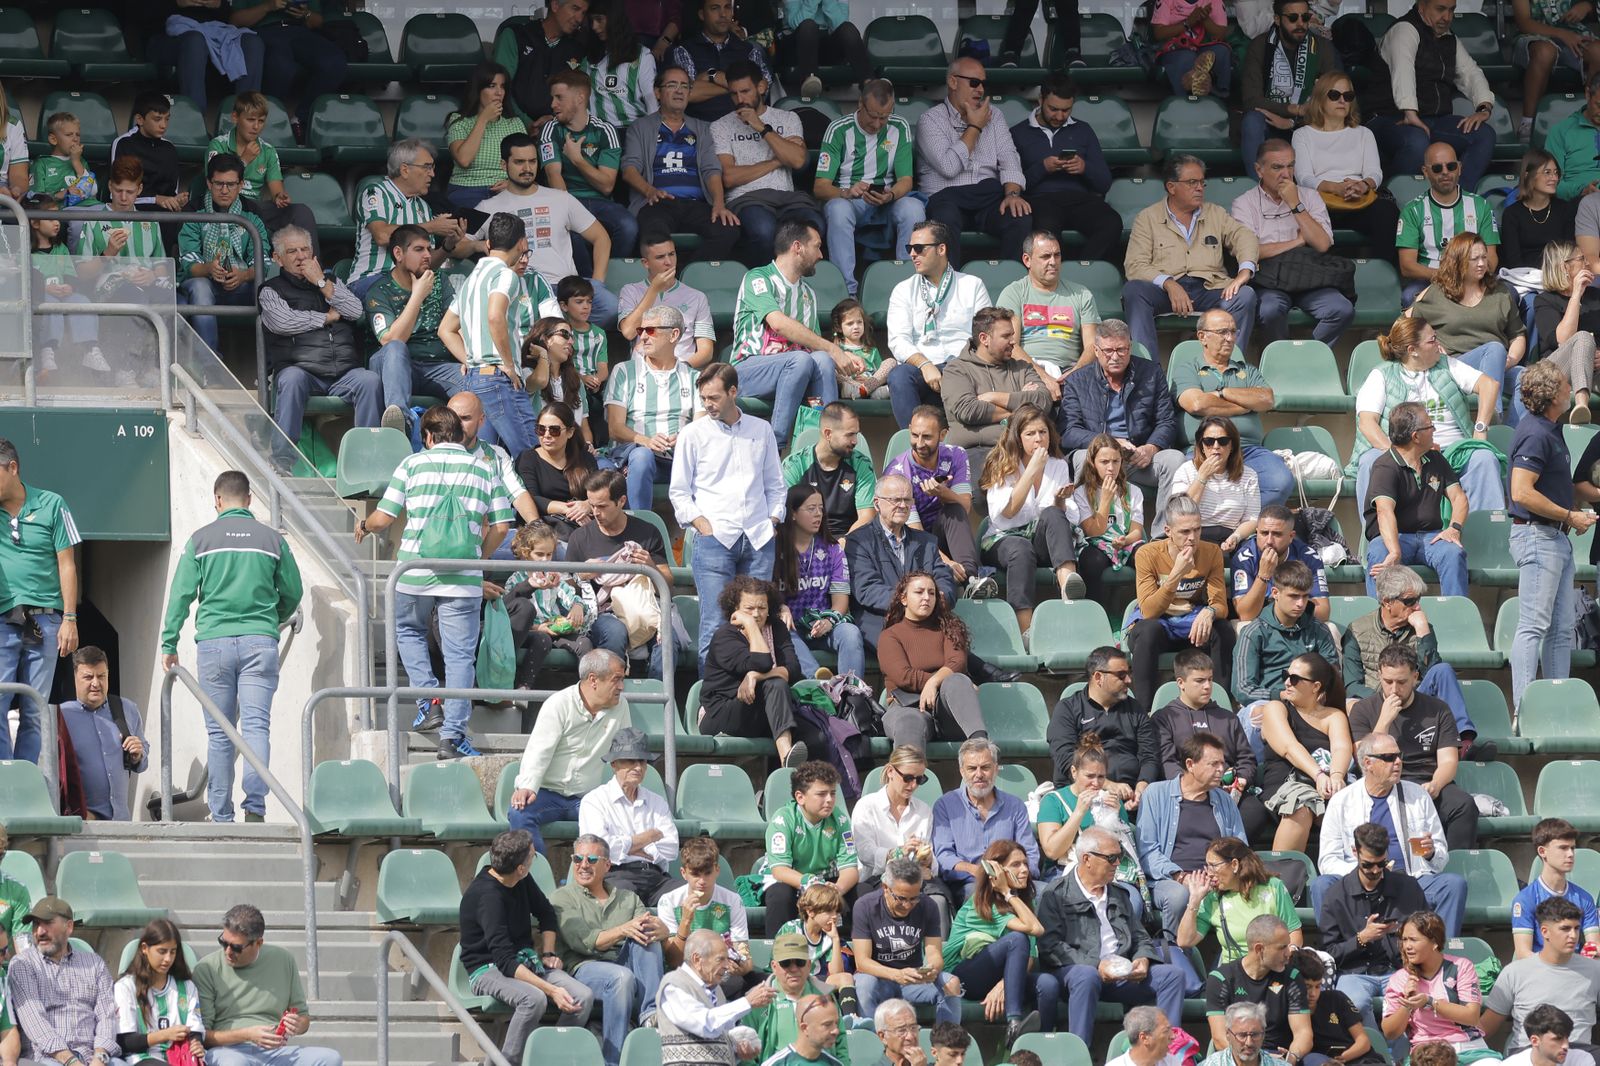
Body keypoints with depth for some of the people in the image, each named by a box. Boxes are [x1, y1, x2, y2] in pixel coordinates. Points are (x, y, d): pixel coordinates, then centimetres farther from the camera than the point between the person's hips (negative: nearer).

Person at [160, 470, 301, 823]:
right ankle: (255, 806, -20)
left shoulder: (202, 539, 3)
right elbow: (292, 593, 13)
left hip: (214, 642, 0)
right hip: (260, 643, 0)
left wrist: (169, 644, 7)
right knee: (256, 725, -5)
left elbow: (181, 594, 1)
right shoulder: (272, 539, 6)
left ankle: (221, 816, 5)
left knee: (218, 733, 5)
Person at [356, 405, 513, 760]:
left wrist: (364, 526, 24)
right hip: (464, 580, 0)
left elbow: (383, 518, 1)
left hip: (416, 573, 0)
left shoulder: (413, 464, 2)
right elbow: (500, 527, 6)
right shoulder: (486, 470, 7)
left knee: (409, 629, 25)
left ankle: (429, 701, 9)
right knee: (460, 654, 3)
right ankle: (453, 734, -4)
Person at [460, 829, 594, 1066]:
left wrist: (548, 953, 8)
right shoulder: (487, 895, -21)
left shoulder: (521, 881, 4)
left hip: (526, 961, 8)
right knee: (534, 998, -39)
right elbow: (505, 962, -27)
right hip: (488, 970, -7)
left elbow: (546, 913, 24)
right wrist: (552, 990, -32)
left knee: (583, 997, -19)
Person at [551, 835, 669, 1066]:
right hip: (584, 967, -4)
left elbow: (663, 930, 7)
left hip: (626, 963, 4)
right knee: (621, 977, -36)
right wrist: (623, 931, -21)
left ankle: (650, 1012, -32)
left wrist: (657, 928, -20)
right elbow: (583, 942, -6)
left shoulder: (627, 899, 25)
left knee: (646, 934, -23)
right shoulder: (563, 898, 12)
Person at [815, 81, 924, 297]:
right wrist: (846, 192, -30)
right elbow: (820, 187, -8)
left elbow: (906, 180, 0)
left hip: (887, 204, 2)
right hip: (846, 199, -2)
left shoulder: (900, 128, 4)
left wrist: (890, 196, -24)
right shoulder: (839, 129, -3)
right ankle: (848, 292, -42)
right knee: (838, 209, -38)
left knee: (913, 208, -32)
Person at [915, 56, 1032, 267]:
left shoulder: (992, 114, 19)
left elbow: (1008, 158, 9)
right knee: (945, 220, -39)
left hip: (989, 193, 4)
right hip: (946, 195, -4)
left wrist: (1012, 193, -11)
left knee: (1022, 218, -28)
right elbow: (949, 167, -11)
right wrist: (974, 127, -1)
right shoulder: (931, 120, 4)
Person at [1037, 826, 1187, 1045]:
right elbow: (1050, 946, -8)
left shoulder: (1120, 894, 25)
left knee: (1173, 974, -11)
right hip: (1073, 970, -6)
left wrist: (1142, 959, 1)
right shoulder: (1057, 894, 4)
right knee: (1086, 977, -40)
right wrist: (1096, 965, -18)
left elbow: (1140, 938, 27)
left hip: (1122, 975, 6)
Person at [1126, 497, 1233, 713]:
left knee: (1223, 631, -29)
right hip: (1157, 621, -2)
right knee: (1149, 630, -37)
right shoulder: (1148, 555, -15)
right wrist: (1177, 574, -33)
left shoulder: (1211, 553, -6)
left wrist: (1209, 612, -36)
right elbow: (1149, 611, -22)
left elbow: (1220, 605, -10)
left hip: (1193, 623, 3)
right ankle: (1144, 710, -32)